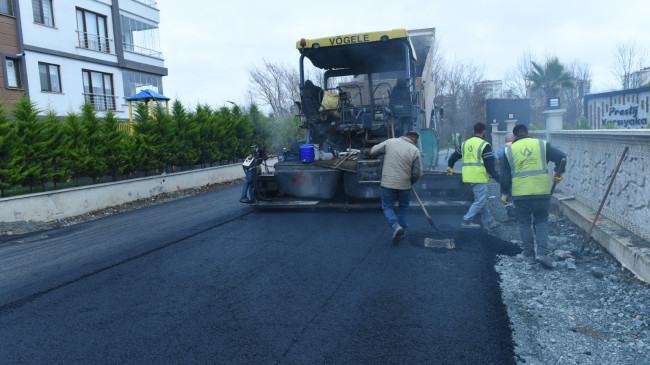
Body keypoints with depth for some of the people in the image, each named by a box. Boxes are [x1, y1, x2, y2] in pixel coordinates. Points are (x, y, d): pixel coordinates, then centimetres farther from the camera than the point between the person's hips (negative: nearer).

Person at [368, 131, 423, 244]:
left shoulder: (390, 142, -1)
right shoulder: (415, 151, -3)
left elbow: (373, 152, 3)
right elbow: (417, 173, -4)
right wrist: (410, 182, 14)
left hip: (387, 183, 0)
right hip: (404, 185, 1)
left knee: (387, 207, 14)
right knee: (403, 208, 21)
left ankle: (396, 226, -7)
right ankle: (403, 230, 27)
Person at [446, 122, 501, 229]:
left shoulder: (464, 143, 12)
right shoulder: (484, 145, -9)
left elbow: (454, 156, 22)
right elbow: (490, 166, -11)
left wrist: (450, 167, 39)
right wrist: (499, 179, -7)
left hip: (468, 177, 8)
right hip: (479, 178, -8)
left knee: (483, 200, 17)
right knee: (480, 201, 1)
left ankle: (490, 221, 24)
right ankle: (466, 221, 0)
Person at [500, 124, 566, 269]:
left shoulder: (509, 150, 5)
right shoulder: (542, 144, 5)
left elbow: (504, 175, 5)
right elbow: (561, 156, -2)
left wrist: (504, 193, 15)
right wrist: (558, 173, 13)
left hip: (520, 194, -1)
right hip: (542, 192, 1)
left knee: (524, 223, 12)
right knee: (542, 221, 13)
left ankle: (529, 254, 16)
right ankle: (542, 252, 1)